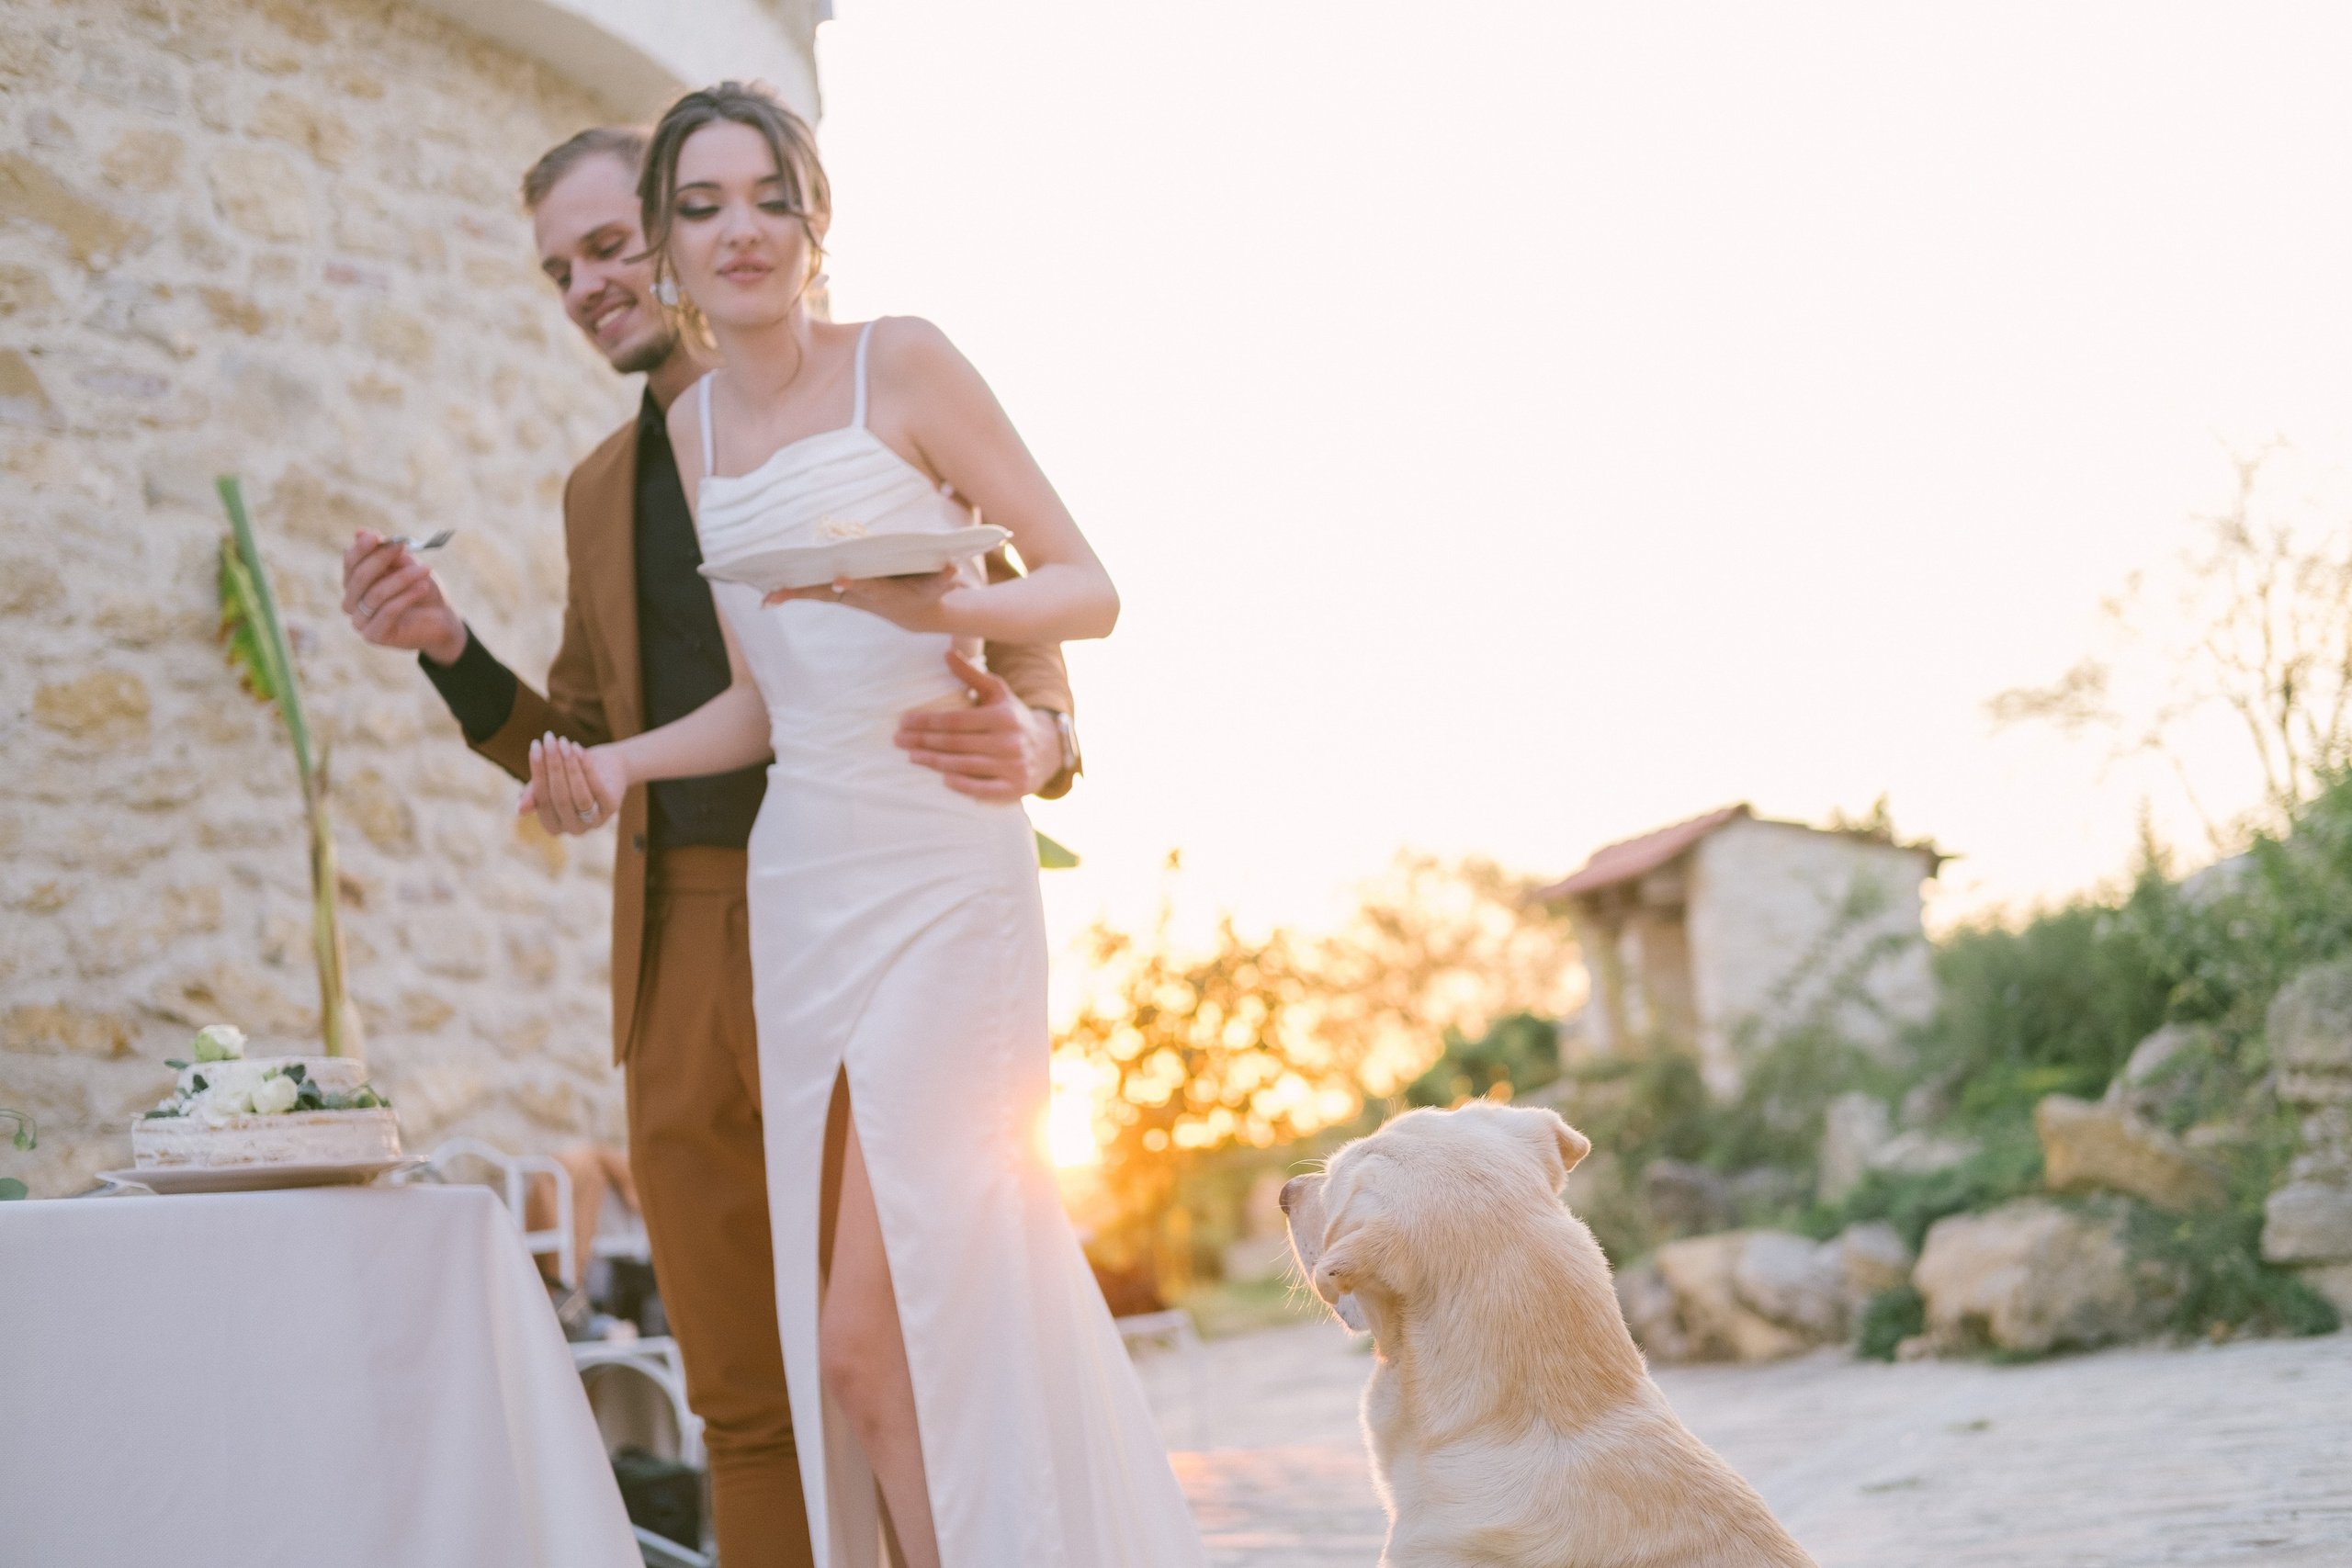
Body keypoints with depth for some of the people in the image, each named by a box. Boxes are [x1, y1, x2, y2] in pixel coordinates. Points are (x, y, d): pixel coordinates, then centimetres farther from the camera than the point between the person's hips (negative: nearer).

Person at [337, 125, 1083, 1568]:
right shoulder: (602, 488, 19)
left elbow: (1015, 636, -1)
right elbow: (579, 760, 20)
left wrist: (1035, 742, -24)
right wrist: (449, 649, 2)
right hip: (679, 950, 5)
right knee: (742, 1394, 8)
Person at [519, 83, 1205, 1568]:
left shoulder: (904, 362, -4)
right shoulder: (689, 431, 13)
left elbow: (1090, 590, -4)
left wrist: (948, 608, -23)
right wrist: (620, 763, -1)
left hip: (941, 871, -5)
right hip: (796, 880, 6)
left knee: (872, 1338, -8)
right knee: (827, 1335, 6)